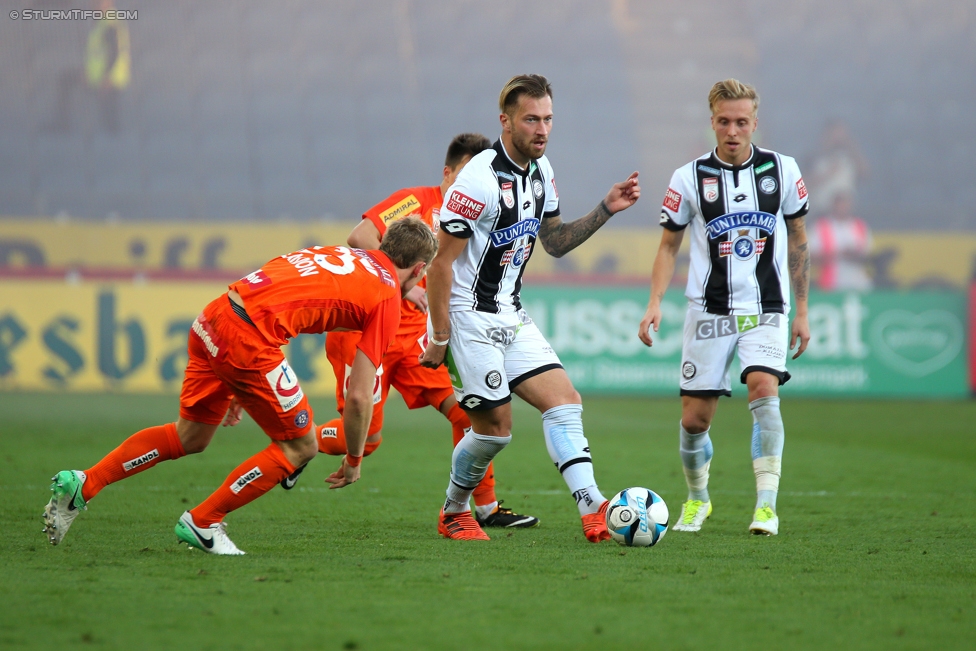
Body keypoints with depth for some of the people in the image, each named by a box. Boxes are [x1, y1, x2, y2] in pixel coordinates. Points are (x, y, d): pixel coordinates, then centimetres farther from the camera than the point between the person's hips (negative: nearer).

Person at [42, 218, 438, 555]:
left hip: (213, 315, 8)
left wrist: (239, 387, 34)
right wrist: (354, 459, 16)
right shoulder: (387, 297, 3)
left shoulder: (339, 254, 25)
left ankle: (82, 485, 19)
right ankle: (202, 523, 11)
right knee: (300, 446, 8)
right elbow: (359, 396, 0)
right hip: (247, 338, -8)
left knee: (190, 436, 23)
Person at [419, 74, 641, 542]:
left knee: (563, 399, -5)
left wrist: (606, 210, 5)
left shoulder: (540, 171, 6)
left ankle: (593, 509, -11)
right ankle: (453, 513, 19)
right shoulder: (480, 179, -21)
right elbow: (441, 263, -18)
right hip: (468, 317, -8)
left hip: (510, 317, 8)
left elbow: (555, 242, 18)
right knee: (495, 426, -4)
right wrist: (440, 338, -17)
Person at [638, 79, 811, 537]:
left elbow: (797, 237, 11)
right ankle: (697, 499, 29)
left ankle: (766, 505, -23)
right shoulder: (689, 178, -2)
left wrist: (802, 311, 10)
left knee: (764, 389, -25)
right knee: (694, 419, 2)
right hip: (709, 310, 1)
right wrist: (655, 304, -6)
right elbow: (669, 245, 7)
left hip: (766, 310, 0)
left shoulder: (782, 170, 1)